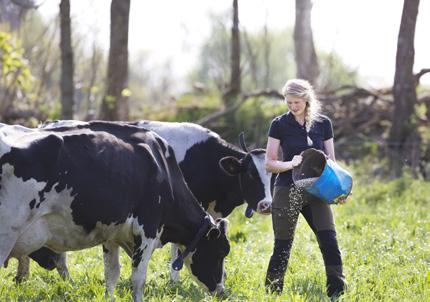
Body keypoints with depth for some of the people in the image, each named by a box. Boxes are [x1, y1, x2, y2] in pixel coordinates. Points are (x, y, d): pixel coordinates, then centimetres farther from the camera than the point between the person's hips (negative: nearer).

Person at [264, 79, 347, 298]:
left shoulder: (323, 124, 5)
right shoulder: (280, 124, -1)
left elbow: (331, 161, 8)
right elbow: (269, 164, -2)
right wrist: (290, 164, -21)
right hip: (287, 192, -2)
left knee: (330, 244, -8)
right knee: (282, 248, 2)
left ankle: (337, 294, -3)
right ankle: (272, 294, 14)